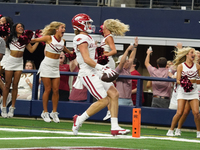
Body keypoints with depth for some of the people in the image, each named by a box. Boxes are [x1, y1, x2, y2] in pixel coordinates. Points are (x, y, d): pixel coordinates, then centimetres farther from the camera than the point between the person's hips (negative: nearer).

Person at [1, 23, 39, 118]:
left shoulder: (25, 39, 7)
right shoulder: (11, 37, -1)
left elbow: (31, 50, 7)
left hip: (19, 63, 3)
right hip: (11, 61, -3)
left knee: (15, 85, 1)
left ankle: (12, 108, 5)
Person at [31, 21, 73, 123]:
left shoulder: (62, 41, 5)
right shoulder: (49, 38, -11)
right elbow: (34, 40, -6)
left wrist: (71, 53, 38)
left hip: (56, 67, 5)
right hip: (46, 65, -5)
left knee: (56, 90, 0)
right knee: (48, 89, -4)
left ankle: (54, 112, 10)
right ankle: (45, 112, 6)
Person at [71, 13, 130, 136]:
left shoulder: (87, 37, 19)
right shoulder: (81, 39, -14)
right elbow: (87, 59, -22)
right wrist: (103, 68, -25)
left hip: (94, 73, 10)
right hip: (88, 73, -10)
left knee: (114, 94, 4)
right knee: (104, 100, -12)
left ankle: (115, 127, 2)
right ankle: (79, 120, 1)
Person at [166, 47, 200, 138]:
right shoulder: (181, 66, -1)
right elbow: (178, 80, -5)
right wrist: (181, 82, -24)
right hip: (183, 91, -2)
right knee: (179, 112, -11)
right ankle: (171, 130, 2)